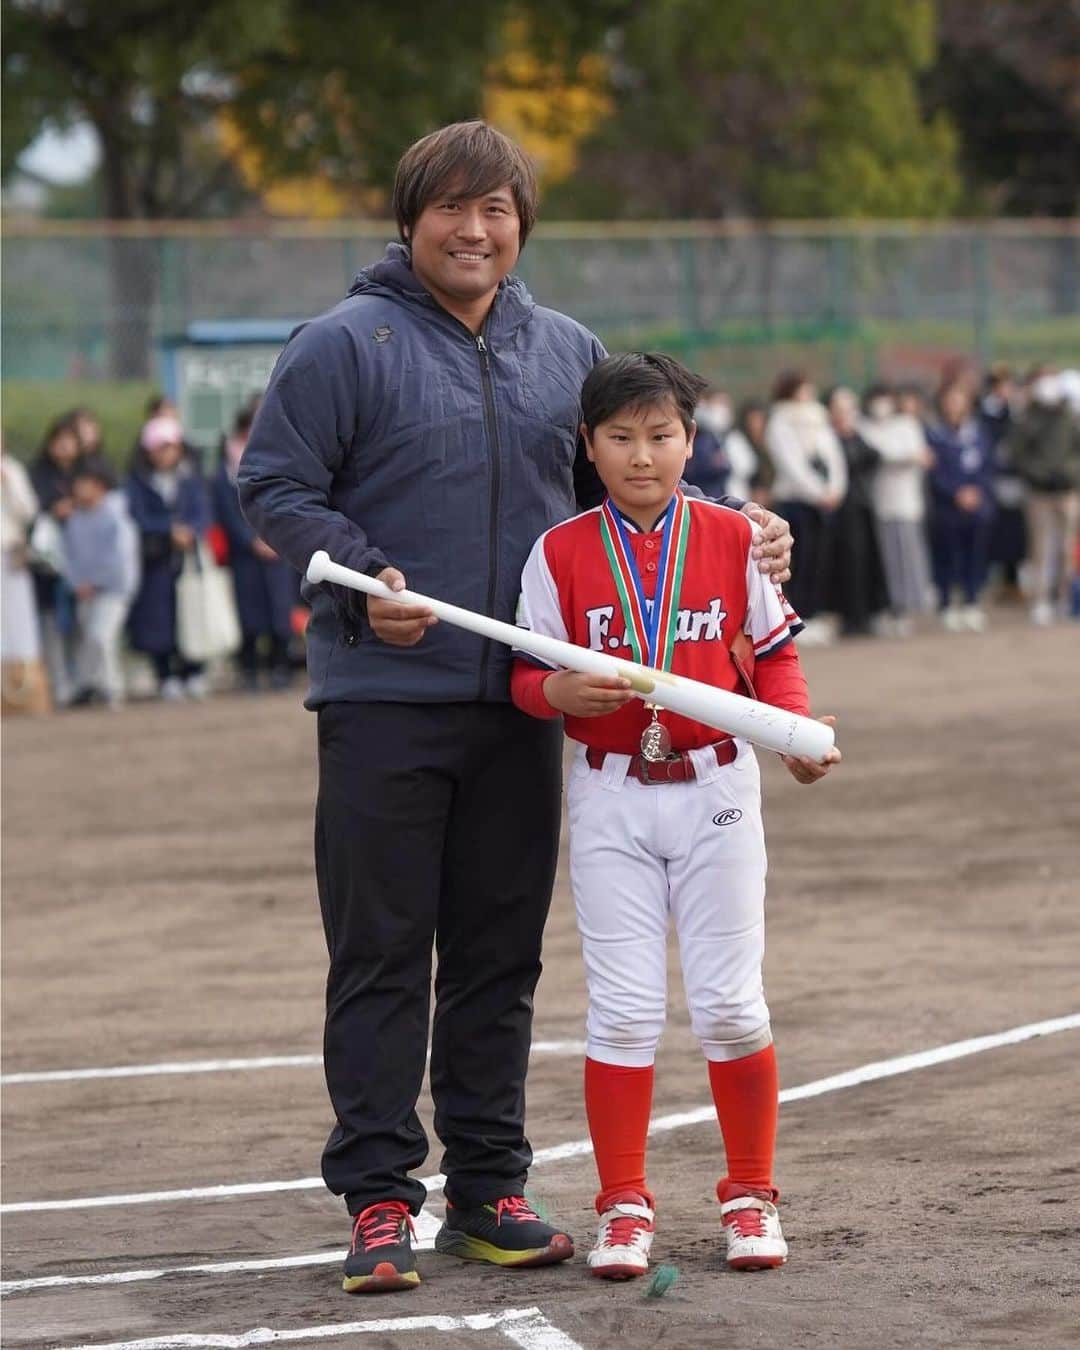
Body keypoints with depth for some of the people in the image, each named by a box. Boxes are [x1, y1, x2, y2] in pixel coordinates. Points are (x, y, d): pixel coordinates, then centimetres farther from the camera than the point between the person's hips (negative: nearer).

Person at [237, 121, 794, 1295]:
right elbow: (273, 487, -5)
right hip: (383, 702, -5)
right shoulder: (345, 345, -4)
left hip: (520, 705, 5)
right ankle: (377, 1197, 2)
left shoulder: (565, 352, 12)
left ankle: (488, 1186, 18)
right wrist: (363, 573, -19)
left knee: (501, 955, 10)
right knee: (381, 955, -2)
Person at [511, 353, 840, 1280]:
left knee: (730, 1003, 3)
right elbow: (528, 673, 2)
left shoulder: (733, 539, 0)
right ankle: (625, 1204, 9)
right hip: (610, 795, 0)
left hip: (715, 789, 0)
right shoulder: (562, 553, -2)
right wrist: (559, 691, -20)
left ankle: (751, 1194, 17)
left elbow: (774, 654, 6)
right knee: (623, 1009, 0)